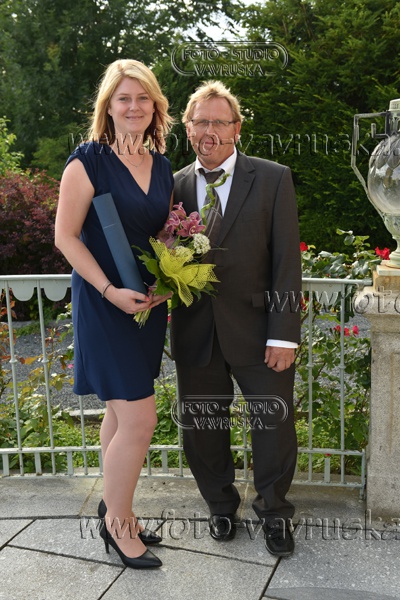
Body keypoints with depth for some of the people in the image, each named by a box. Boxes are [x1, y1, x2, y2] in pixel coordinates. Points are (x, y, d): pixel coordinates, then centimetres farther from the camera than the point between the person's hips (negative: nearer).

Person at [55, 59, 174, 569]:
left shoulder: (161, 166, 10)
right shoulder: (88, 160, -9)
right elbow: (66, 237, -11)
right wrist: (111, 291, -19)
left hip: (148, 304, 6)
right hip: (104, 304, -6)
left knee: (121, 411, 16)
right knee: (139, 419, -7)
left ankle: (114, 507, 32)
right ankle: (118, 521, 15)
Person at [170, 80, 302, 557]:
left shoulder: (273, 179, -3)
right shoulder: (174, 186, 5)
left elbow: (287, 260, -7)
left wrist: (283, 333, -12)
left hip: (256, 331, -2)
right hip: (195, 334, 3)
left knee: (274, 426, 8)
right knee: (201, 428, 13)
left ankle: (274, 512, 34)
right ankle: (221, 505, 39)